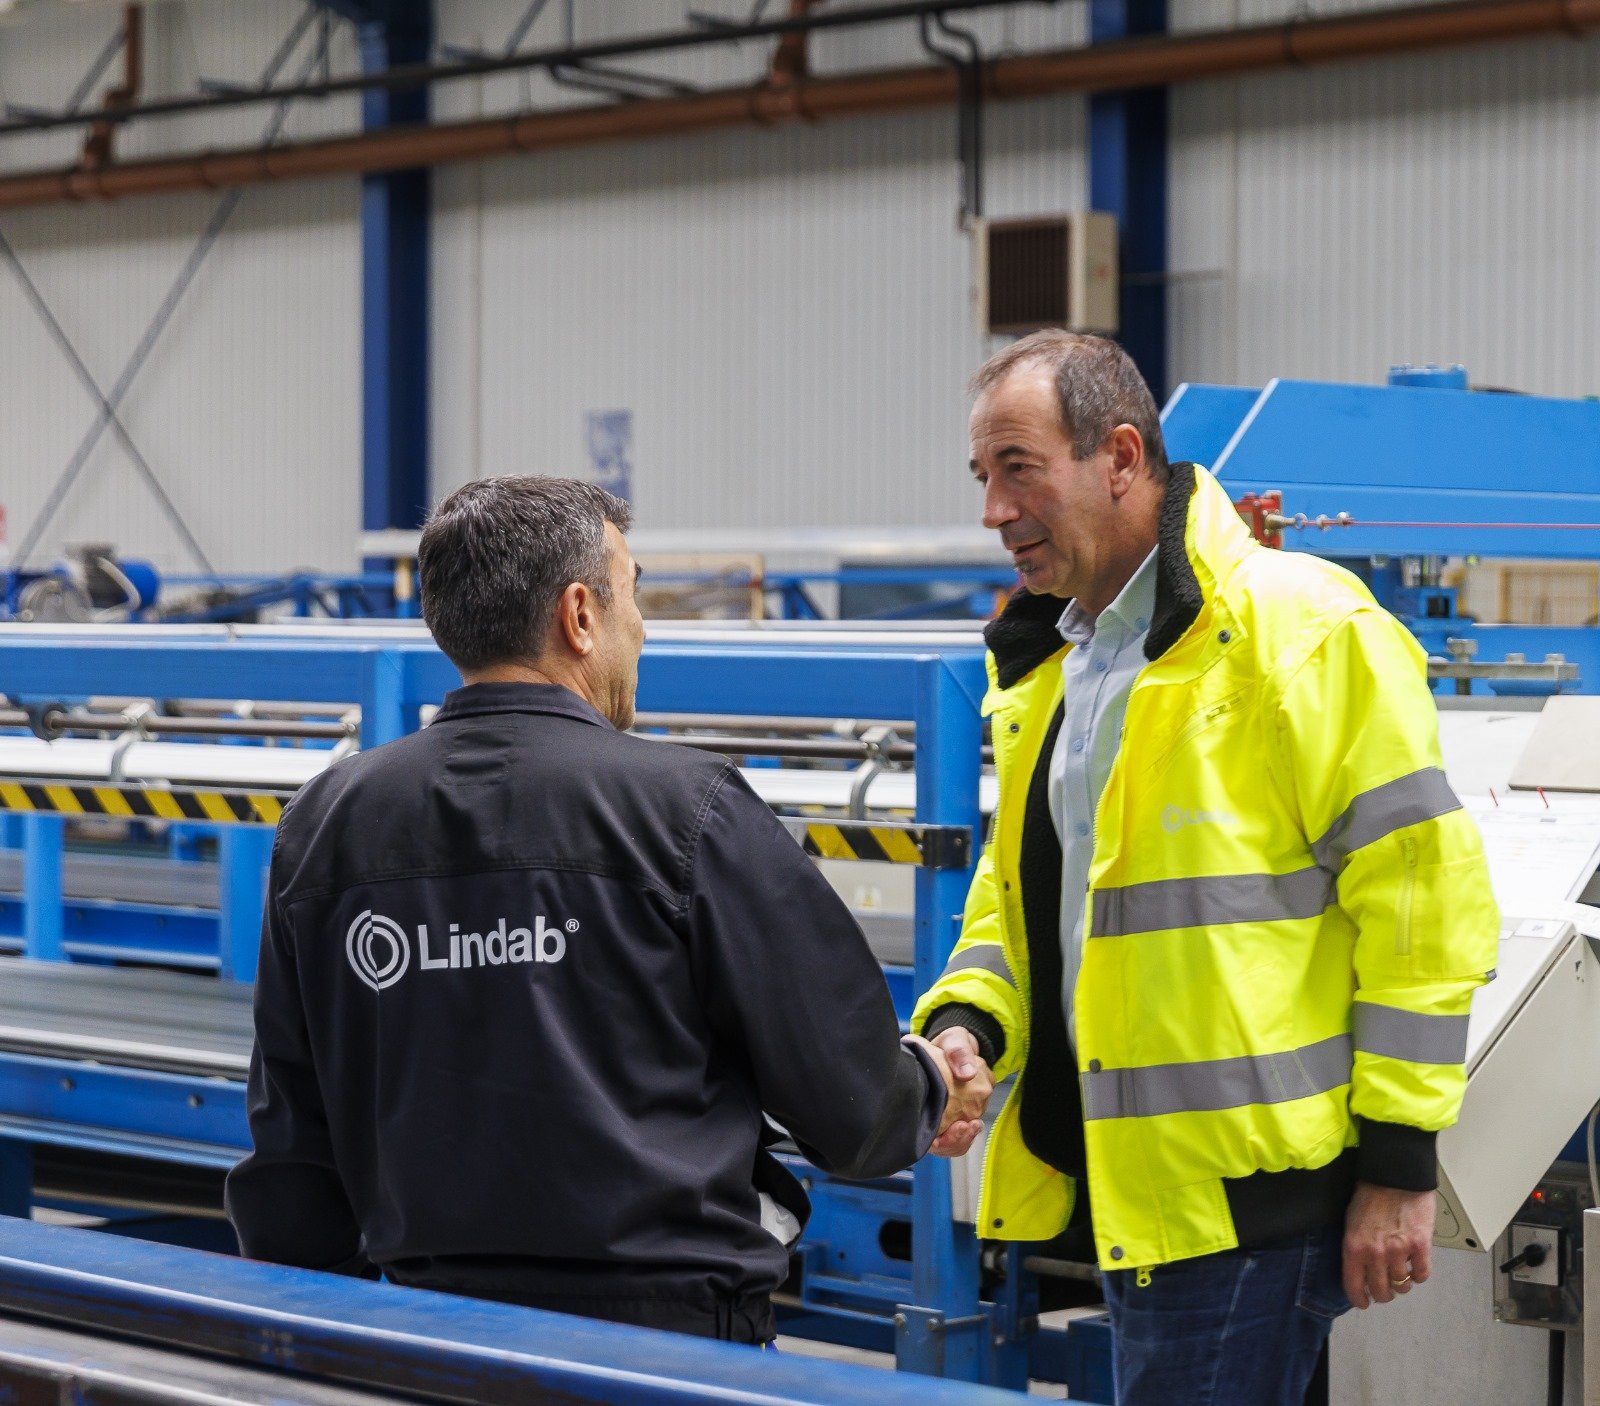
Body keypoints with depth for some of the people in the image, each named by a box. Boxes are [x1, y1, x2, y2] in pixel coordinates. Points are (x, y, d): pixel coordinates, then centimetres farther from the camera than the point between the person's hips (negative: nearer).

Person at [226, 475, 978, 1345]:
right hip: (667, 1318, -5)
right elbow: (849, 1107, -3)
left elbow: (291, 1149, 11)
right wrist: (926, 1089, 20)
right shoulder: (685, 811, -9)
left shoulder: (323, 823, 5)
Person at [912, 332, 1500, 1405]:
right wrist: (967, 1025, 2)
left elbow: (1422, 893, -14)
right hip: (1122, 1180, 9)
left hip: (1250, 1185, -8)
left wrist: (1398, 1163, -14)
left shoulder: (1300, 629, -12)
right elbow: (1019, 884, 23)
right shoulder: (1044, 659, 15)